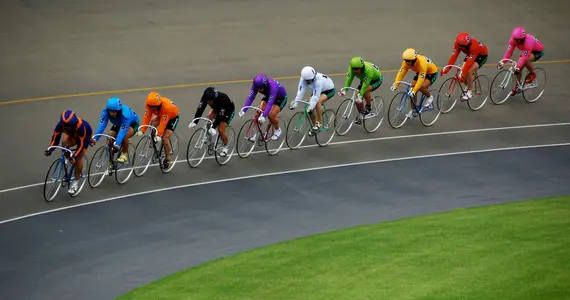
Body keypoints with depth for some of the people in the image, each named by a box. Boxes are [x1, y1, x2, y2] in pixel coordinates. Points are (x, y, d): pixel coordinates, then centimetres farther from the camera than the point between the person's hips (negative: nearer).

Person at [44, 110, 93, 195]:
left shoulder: (81, 126, -43)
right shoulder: (60, 125, -32)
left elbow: (82, 144, -38)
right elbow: (55, 137, -25)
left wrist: (75, 156, -47)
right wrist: (50, 150, -40)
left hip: (85, 135, -5)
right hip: (73, 136, 5)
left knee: (78, 158, -18)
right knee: (64, 144, -24)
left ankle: (76, 182, -4)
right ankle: (77, 166, 0)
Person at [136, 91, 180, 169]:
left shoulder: (166, 106, -41)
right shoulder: (149, 104, -27)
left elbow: (163, 122, -41)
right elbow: (146, 117, -29)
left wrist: (159, 135, -46)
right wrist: (142, 131, -37)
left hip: (173, 117, -6)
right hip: (160, 115, 6)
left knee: (165, 137, -17)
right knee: (153, 122, -25)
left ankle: (167, 159, 0)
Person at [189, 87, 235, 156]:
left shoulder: (222, 99, -42)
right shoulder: (206, 97, -29)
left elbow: (220, 116, -41)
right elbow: (200, 109, -31)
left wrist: (214, 127, -47)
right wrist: (194, 122, -41)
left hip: (229, 111, -6)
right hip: (217, 108, 6)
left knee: (220, 129, -16)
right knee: (209, 116, -20)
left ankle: (225, 148, 5)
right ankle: (208, 135, 0)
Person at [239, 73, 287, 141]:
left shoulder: (272, 86, -41)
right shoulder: (256, 85, -26)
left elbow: (270, 102, -47)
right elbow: (250, 97, -29)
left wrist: (264, 116, -56)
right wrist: (243, 110, -40)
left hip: (281, 98, -5)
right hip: (268, 96, 5)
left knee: (271, 115, -20)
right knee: (258, 113, -14)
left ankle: (277, 130, 9)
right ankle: (257, 133, 2)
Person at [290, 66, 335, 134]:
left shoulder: (318, 80, -40)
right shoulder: (303, 79, -24)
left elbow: (316, 96, -42)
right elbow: (300, 91, -27)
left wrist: (310, 108, -47)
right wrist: (295, 103, -35)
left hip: (329, 90, -6)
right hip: (316, 90, 6)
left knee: (317, 102, -32)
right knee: (311, 108, -8)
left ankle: (319, 123, -19)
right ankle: (314, 125, 15)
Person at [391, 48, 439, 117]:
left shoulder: (422, 63, -40)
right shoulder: (406, 62, -22)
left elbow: (421, 79, -43)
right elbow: (401, 73, -23)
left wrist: (414, 91, -49)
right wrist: (395, 85, -34)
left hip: (432, 73, -7)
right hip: (419, 72, 7)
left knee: (422, 86, -31)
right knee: (412, 88, -8)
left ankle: (429, 97, 1)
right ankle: (412, 110, 6)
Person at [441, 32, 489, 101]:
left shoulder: (474, 46, -40)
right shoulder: (458, 44, -25)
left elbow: (469, 61, -43)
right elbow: (454, 56, -29)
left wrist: (463, 74, -47)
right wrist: (447, 69, -39)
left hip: (482, 55, -6)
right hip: (470, 54, 6)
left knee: (469, 72, -26)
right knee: (462, 71, -11)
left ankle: (469, 93, -12)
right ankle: (468, 88, 16)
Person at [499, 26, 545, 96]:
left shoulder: (528, 42, -40)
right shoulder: (513, 40, -23)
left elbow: (524, 57, -42)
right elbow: (509, 51, -22)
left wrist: (518, 67, -48)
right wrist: (502, 62, -32)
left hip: (538, 51, -7)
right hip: (526, 51, 7)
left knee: (526, 61, -35)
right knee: (518, 68, -5)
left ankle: (532, 74, -7)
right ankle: (517, 86, 14)